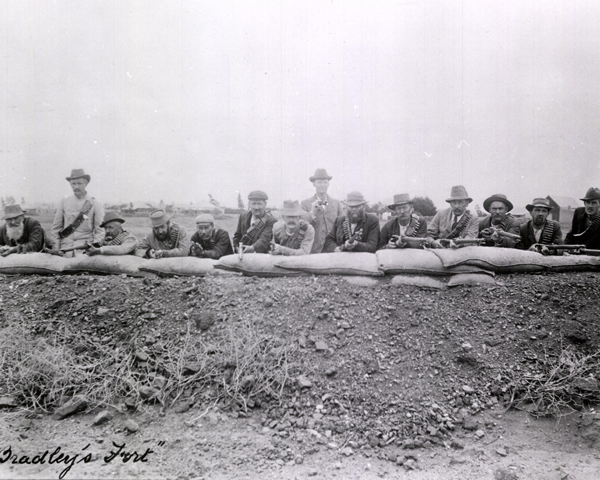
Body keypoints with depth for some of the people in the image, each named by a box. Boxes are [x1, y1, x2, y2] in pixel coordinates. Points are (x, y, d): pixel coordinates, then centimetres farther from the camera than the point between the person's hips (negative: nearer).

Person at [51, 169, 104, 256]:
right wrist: (56, 250, 7)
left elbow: (100, 231, 4)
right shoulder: (63, 203, 12)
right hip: (65, 250, 2)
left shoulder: (95, 204, 6)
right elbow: (56, 228, 15)